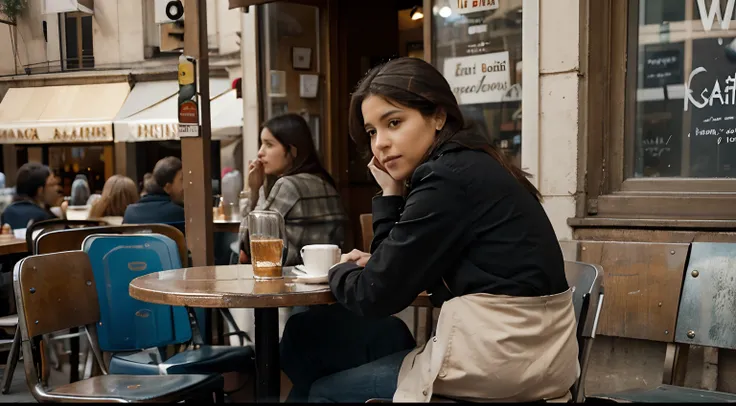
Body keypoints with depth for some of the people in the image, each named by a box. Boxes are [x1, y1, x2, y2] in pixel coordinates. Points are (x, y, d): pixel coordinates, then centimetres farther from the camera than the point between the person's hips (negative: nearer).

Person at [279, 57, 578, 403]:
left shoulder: (446, 180, -17)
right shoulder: (468, 167, 12)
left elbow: (374, 297, -13)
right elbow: (405, 272, 15)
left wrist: (340, 271, 7)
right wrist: (393, 196, 5)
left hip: (498, 358, -9)